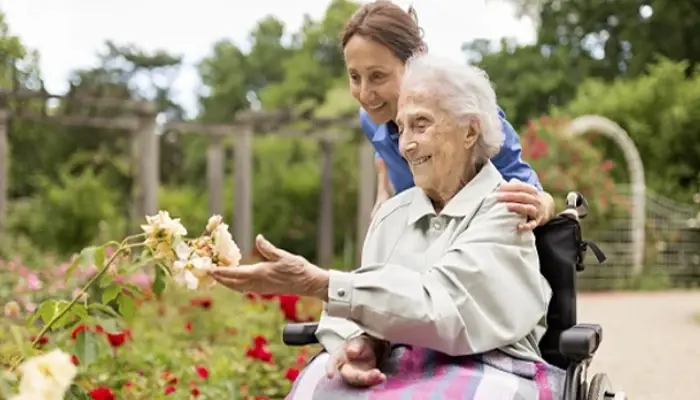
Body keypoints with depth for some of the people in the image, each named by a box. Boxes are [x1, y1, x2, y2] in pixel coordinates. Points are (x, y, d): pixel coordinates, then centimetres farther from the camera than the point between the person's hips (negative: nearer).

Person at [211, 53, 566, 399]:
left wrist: (316, 283, -21)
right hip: (395, 371, 4)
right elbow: (363, 301, 9)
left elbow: (438, 303, -16)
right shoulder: (393, 213, 17)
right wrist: (356, 343, -16)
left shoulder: (506, 211, -3)